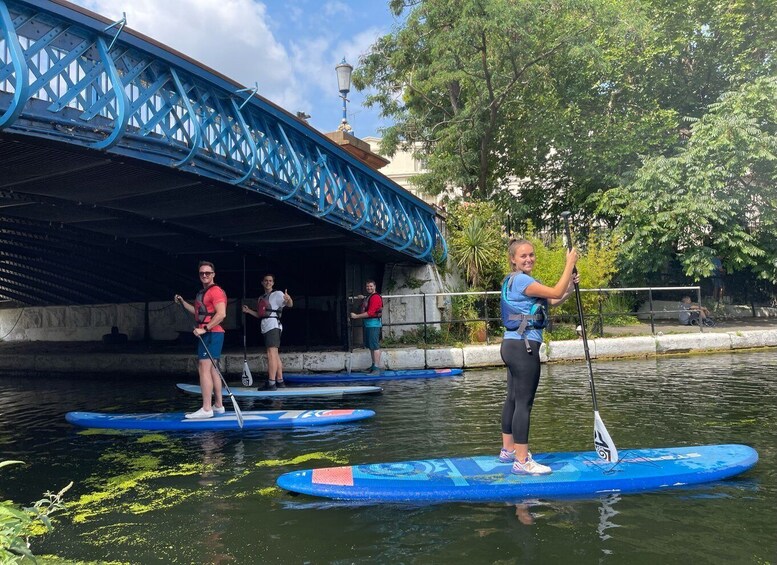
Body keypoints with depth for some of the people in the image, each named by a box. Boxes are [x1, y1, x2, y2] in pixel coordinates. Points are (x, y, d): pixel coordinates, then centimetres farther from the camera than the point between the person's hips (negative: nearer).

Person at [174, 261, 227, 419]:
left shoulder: (216, 291, -12)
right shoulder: (203, 292, 19)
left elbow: (221, 314, -22)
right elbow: (198, 311, 31)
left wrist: (205, 328, -24)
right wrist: (182, 302, 24)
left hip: (211, 334, -10)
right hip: (206, 335, 10)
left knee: (204, 369, -12)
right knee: (212, 369, 14)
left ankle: (206, 409, -12)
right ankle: (218, 405, 21)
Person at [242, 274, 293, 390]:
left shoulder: (277, 294, -2)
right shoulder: (261, 298, 21)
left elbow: (290, 304, -16)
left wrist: (288, 299, -38)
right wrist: (249, 311, 16)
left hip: (273, 325, -9)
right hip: (266, 327, 9)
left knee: (271, 353, -16)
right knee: (275, 354, 13)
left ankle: (271, 383, -20)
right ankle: (280, 381, 20)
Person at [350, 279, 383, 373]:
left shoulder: (375, 297, -15)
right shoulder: (368, 297, 16)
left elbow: (370, 313, -20)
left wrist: (356, 316, -17)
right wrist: (363, 298, 21)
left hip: (373, 324, -10)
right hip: (367, 323, 10)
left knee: (375, 346, -10)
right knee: (370, 346, 13)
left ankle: (377, 368, -10)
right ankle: (373, 366, 21)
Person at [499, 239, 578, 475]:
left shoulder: (516, 280, 18)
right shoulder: (521, 280, -13)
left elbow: (553, 301, 17)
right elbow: (556, 293, -17)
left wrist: (570, 287, 1)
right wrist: (570, 263, -7)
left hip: (512, 345, 11)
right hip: (524, 347, -11)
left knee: (513, 399, 16)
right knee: (524, 403, -8)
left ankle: (508, 450, 26)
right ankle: (522, 461, -5)